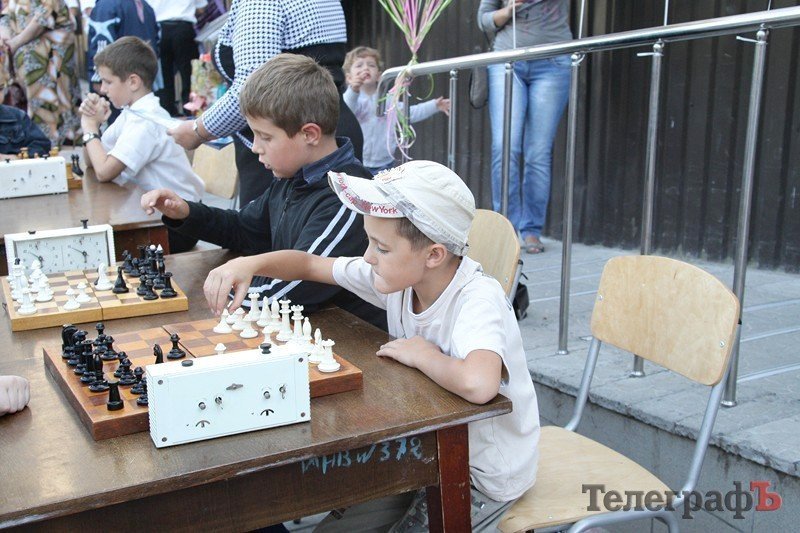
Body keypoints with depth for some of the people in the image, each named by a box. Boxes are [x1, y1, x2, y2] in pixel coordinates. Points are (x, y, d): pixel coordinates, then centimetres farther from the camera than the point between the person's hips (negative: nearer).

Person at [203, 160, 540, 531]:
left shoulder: (478, 299, -31)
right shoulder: (400, 273, -10)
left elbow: (477, 384, -52)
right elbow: (310, 264, 3)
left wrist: (423, 355, -32)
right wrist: (247, 264, -15)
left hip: (484, 477, -6)